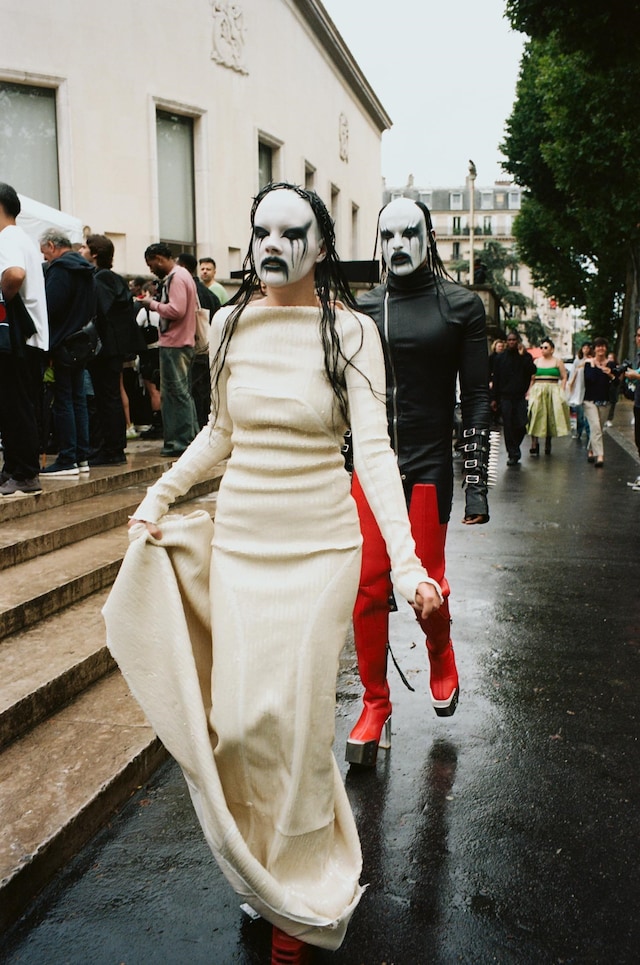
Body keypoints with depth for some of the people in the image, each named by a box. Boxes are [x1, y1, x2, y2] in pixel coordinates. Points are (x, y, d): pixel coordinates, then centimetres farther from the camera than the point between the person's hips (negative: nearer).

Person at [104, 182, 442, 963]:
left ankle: (302, 893, 26)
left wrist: (404, 559, -25)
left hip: (320, 543, -3)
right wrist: (160, 493, 10)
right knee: (241, 717, 5)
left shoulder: (350, 330, -7)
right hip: (239, 537, 3)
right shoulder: (230, 323, 4)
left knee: (298, 716, 2)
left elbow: (373, 446, -15)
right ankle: (260, 865, 33)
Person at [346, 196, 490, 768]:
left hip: (428, 466, -2)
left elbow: (475, 396, -1)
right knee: (369, 590, 2)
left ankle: (441, 658, 39)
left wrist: (476, 481, -6)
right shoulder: (364, 308, 7)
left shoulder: (460, 306, 1)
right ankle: (376, 707, 18)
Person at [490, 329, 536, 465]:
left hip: (521, 396, 0)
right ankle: (513, 454, 4)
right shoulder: (500, 357, 8)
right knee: (508, 427, -2)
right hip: (505, 397, 1)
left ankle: (514, 450, 22)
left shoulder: (525, 356, 6)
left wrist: (522, 355, -13)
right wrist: (494, 398, 4)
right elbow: (495, 379, 8)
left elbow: (532, 371, -11)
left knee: (521, 425, -3)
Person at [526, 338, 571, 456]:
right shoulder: (536, 361, 10)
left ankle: (548, 444, 12)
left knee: (551, 418, 1)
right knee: (536, 416, -11)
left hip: (553, 391, -1)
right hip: (537, 391, 1)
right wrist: (529, 391, -1)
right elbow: (531, 379, 10)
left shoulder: (558, 361, 5)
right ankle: (534, 444, -15)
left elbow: (564, 378, 3)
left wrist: (561, 392, -7)